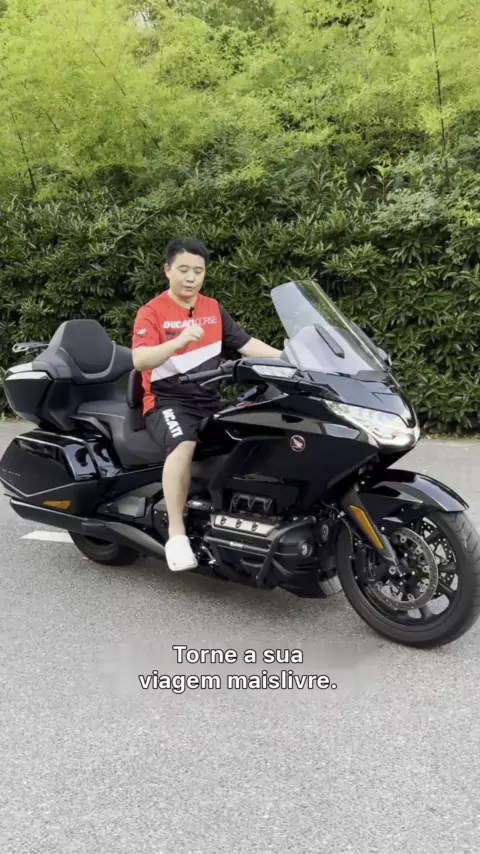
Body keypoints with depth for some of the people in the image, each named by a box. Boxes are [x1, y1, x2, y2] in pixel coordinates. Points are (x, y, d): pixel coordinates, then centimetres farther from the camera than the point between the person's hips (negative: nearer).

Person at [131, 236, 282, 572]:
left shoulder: (214, 309, 13)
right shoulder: (151, 312, -5)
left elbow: (246, 343, 6)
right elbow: (139, 360, -20)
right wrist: (179, 341, -36)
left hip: (211, 401, 6)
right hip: (168, 401, -6)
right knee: (184, 444, -35)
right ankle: (177, 534, -31)